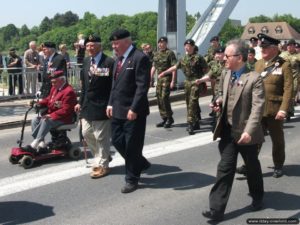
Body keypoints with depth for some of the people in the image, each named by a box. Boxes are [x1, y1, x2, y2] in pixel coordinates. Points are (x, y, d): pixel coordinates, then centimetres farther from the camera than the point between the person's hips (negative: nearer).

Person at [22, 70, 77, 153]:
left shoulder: (69, 92, -18)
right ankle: (41, 144, -15)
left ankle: (33, 145, -32)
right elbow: (48, 99, 23)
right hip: (51, 115, 10)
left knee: (45, 121, -32)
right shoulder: (54, 88, 12)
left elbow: (65, 110, -23)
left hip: (63, 118, -10)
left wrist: (51, 115, -29)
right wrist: (39, 104, 1)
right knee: (35, 120, -6)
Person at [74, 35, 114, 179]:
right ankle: (103, 156, 33)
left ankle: (102, 165, 16)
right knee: (87, 134, 14)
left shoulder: (109, 62, -13)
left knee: (101, 137, 1)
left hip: (102, 106, -8)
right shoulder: (86, 61, 11)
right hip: (87, 105, 8)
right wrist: (80, 102, 13)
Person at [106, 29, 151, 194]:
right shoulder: (118, 59, 14)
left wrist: (134, 109, -21)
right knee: (117, 141, 12)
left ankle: (132, 179, 18)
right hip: (118, 110, 9)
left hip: (133, 111, -8)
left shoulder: (140, 58, -13)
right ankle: (141, 164, 32)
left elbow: (142, 86, -18)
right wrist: (111, 103, 11)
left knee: (132, 146, 2)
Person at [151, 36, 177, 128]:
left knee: (164, 98, -12)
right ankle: (164, 119, 16)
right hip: (159, 78, 7)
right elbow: (153, 67, 19)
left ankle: (170, 118, 1)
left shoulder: (170, 53, -8)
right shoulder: (156, 54, 14)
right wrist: (150, 79, 14)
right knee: (159, 99, 6)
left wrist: (173, 81, -17)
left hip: (167, 78, -7)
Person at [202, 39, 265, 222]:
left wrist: (249, 131, -29)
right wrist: (219, 102, 0)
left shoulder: (254, 78, -14)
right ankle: (217, 209, 2)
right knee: (225, 168, 2)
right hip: (228, 130, 4)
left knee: (252, 167, 15)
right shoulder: (225, 75, 6)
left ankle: (257, 197, 40)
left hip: (246, 133, -4)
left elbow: (258, 107, -20)